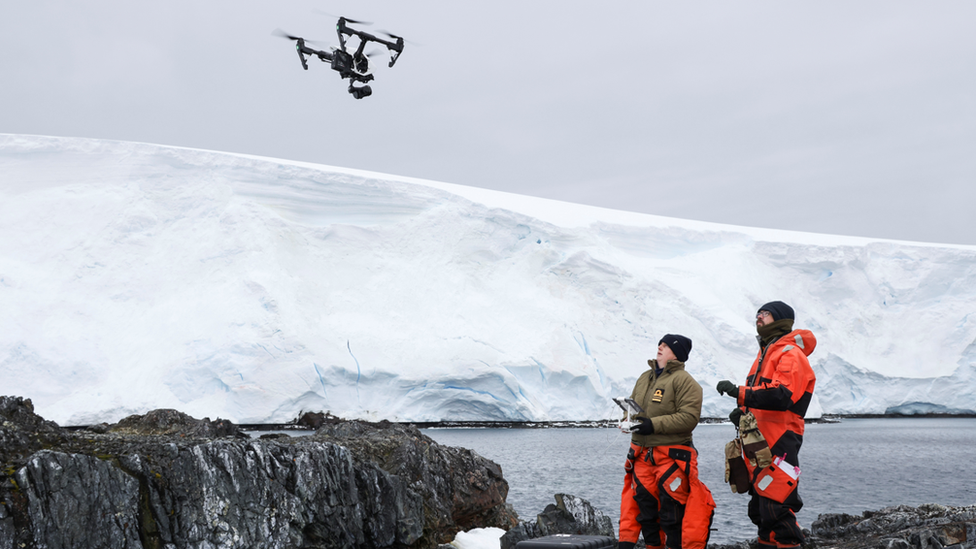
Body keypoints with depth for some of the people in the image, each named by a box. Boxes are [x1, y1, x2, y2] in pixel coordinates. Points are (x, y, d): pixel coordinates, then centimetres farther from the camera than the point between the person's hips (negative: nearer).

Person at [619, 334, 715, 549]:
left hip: (672, 456, -7)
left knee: (672, 511, -4)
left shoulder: (684, 381, -8)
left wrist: (654, 425, -22)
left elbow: (689, 417, -18)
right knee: (643, 506, 11)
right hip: (643, 456, 7)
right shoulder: (644, 378, 16)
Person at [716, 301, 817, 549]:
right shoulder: (765, 353, 21)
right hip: (758, 443, 10)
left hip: (779, 444, -10)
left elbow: (782, 396, -25)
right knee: (759, 508, 15)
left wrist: (738, 392, -29)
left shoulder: (791, 354, -10)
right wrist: (742, 411, 8)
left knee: (776, 508, -14)